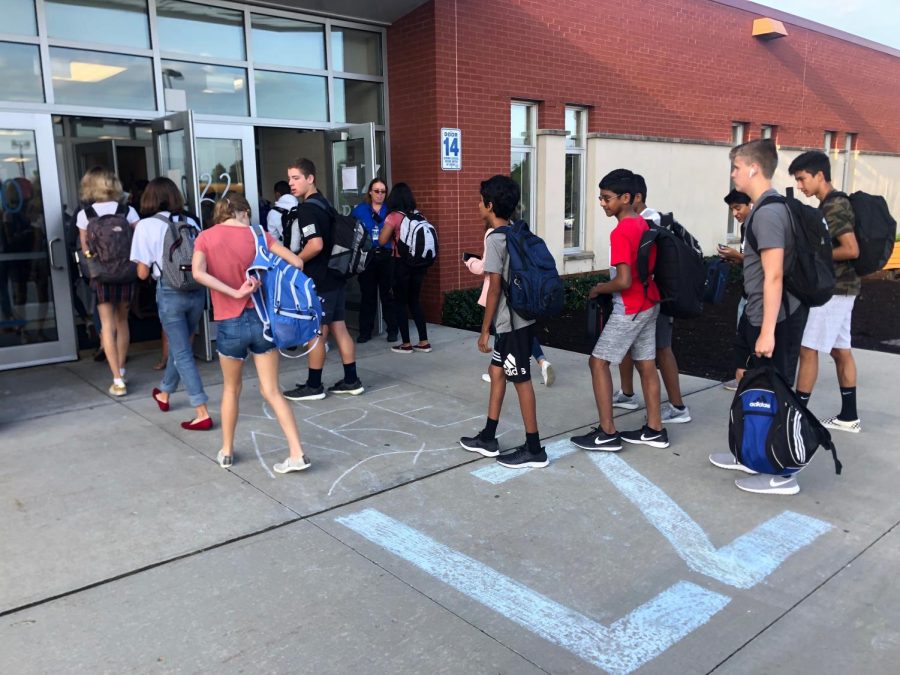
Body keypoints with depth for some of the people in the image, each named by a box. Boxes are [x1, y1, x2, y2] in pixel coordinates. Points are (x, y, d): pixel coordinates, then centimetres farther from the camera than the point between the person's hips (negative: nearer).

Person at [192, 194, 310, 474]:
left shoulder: (205, 237, 0)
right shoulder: (257, 235, 1)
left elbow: (198, 272, -18)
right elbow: (296, 262, -4)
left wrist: (235, 293, -16)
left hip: (229, 324, 0)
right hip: (261, 318, 1)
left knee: (231, 389, 20)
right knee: (272, 391, 5)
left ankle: (226, 452, 30)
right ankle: (297, 454, 0)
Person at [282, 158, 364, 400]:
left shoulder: (306, 208, -15)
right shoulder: (323, 203, 14)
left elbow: (316, 245, -26)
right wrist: (298, 259, 20)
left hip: (318, 281, -9)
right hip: (333, 276, 9)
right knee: (339, 328, 11)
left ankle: (313, 386, 11)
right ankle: (351, 381, 16)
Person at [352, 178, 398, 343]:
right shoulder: (359, 210, 5)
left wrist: (394, 250, -8)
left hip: (387, 257, -1)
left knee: (388, 294, 1)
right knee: (367, 294, 6)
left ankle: (392, 330, 11)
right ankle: (365, 331, 13)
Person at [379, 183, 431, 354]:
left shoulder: (394, 217, -10)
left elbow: (382, 241, -9)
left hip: (402, 263, -5)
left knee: (400, 303, 6)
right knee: (414, 301, 15)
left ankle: (406, 344, 9)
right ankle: (424, 342, 15)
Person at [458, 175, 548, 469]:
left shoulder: (495, 238, -16)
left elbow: (495, 288, -18)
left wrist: (484, 330, -13)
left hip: (512, 322, -9)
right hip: (517, 319, 9)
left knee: (521, 380, -2)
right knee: (497, 372, 16)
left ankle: (534, 450, 8)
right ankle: (488, 438, 26)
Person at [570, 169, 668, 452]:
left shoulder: (620, 233, -20)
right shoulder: (643, 225, 8)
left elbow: (624, 281, -26)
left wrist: (598, 289, -10)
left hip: (629, 309, -9)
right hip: (649, 304, 9)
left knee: (598, 362, -2)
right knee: (646, 365, 13)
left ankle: (607, 433, 0)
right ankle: (654, 430, 20)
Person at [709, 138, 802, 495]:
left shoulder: (767, 212, -20)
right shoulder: (764, 208, 11)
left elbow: (774, 275, -25)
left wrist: (768, 330, -25)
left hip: (768, 317, -10)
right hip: (754, 313, 10)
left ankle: (781, 474, 11)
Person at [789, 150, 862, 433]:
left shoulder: (834, 207, -17)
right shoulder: (833, 204, 13)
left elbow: (852, 250, -23)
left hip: (832, 289, -10)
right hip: (838, 288, 10)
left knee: (808, 350, -5)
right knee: (841, 350, 12)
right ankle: (848, 416, 20)